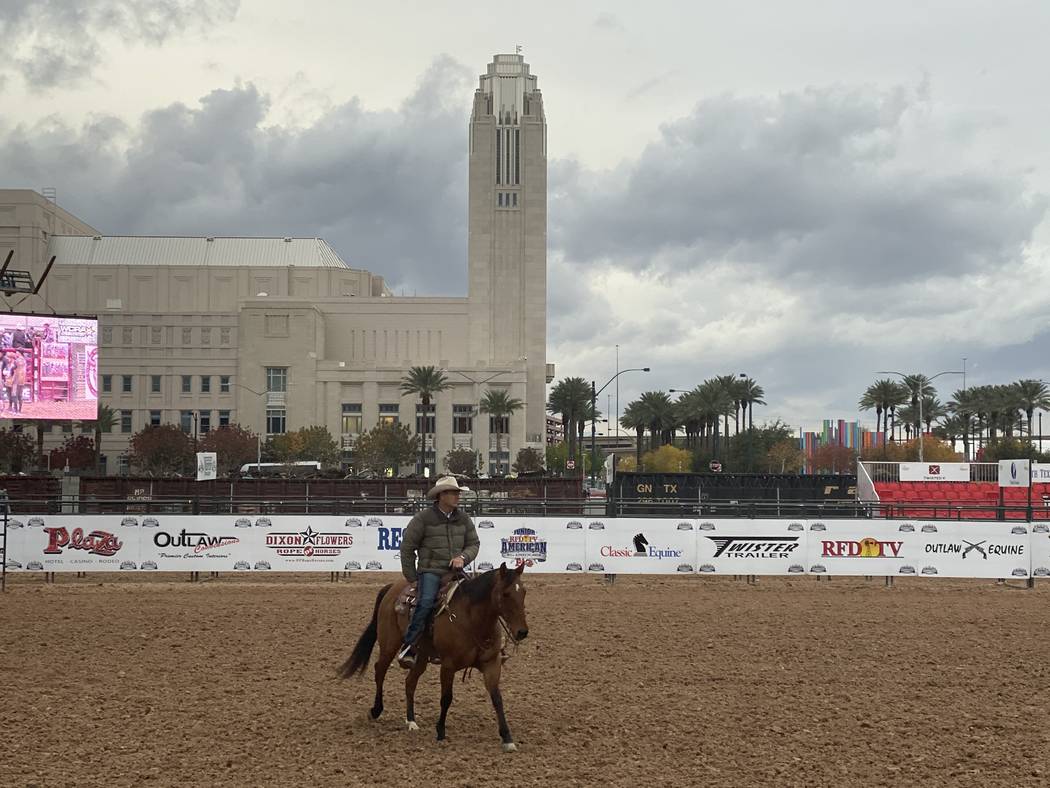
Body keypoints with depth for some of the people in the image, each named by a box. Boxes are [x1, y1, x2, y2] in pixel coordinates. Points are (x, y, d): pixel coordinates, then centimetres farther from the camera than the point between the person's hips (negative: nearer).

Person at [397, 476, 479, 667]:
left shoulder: (463, 518, 11)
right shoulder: (423, 518, -3)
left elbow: (474, 544, 16)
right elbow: (407, 548, 2)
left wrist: (463, 557, -7)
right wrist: (412, 579, 2)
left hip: (455, 571, 5)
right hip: (430, 571, -5)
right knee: (426, 602, -30)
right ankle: (407, 647, -25)